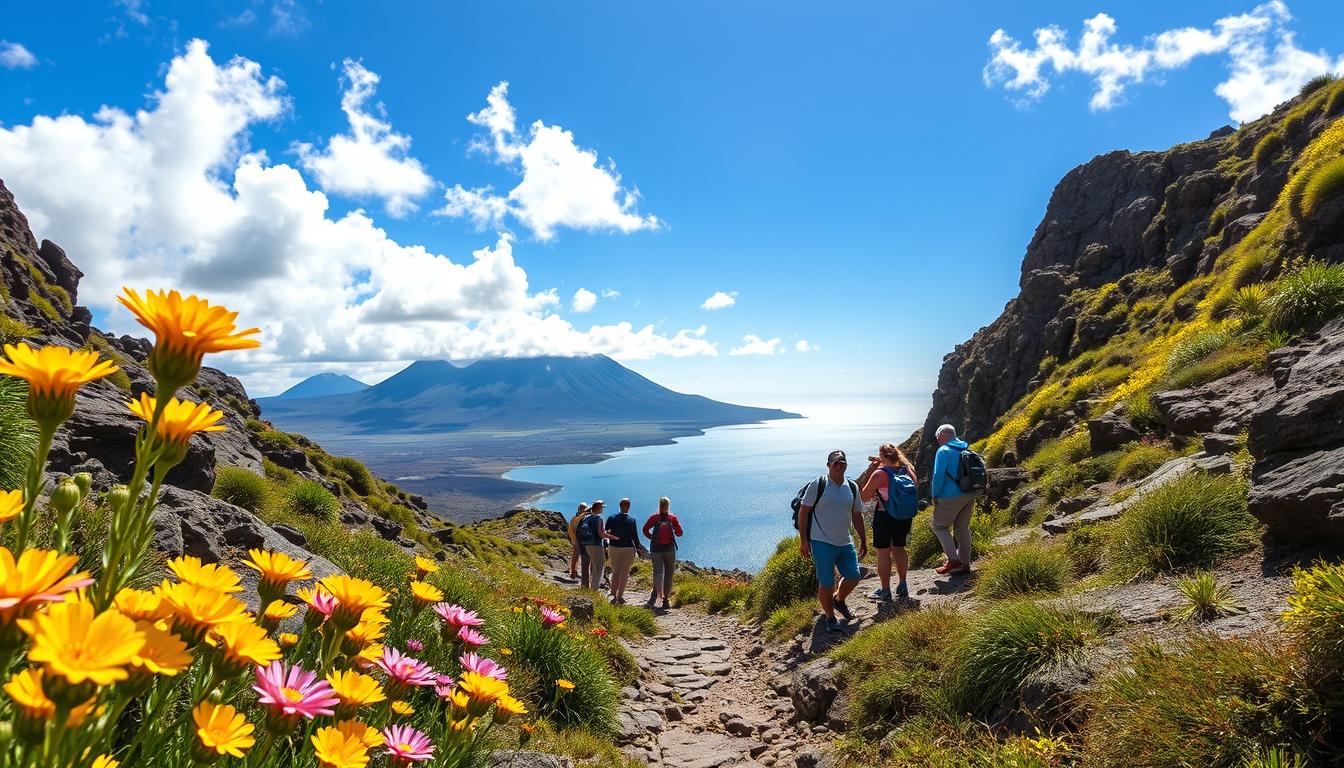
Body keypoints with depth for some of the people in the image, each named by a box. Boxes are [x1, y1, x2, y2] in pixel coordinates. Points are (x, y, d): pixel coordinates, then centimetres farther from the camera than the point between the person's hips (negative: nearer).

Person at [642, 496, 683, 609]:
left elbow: (645, 529, -5)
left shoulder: (654, 517, 2)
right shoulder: (673, 518, 0)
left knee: (658, 571, -2)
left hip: (656, 548, 1)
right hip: (669, 549, -1)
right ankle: (666, 599, 10)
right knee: (668, 573, 9)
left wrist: (651, 538, 11)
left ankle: (656, 591, -29)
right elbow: (679, 533, -3)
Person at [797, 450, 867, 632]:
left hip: (845, 542, 5)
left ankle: (839, 600, 38)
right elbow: (803, 512, -8)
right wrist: (803, 540, -10)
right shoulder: (817, 485, -11)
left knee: (853, 576, 8)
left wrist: (863, 541, 14)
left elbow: (857, 515, 14)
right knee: (826, 583, 0)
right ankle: (830, 617, 21)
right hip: (822, 543, -5)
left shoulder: (852, 487, 5)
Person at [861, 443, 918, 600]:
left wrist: (869, 474, -6)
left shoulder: (879, 474, -17)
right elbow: (916, 485, 19)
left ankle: (885, 590, 12)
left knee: (883, 553, 5)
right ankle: (902, 586, 25)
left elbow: (864, 497, -10)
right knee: (899, 549, 20)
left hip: (884, 517, -5)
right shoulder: (907, 470, -4)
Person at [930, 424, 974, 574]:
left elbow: (938, 476, -17)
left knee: (939, 526, 4)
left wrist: (934, 496, -7)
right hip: (969, 496, 8)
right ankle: (965, 563, 17)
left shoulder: (943, 451, -11)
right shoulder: (966, 450, 13)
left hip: (951, 496, -8)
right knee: (962, 528, 14)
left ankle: (953, 559, -8)